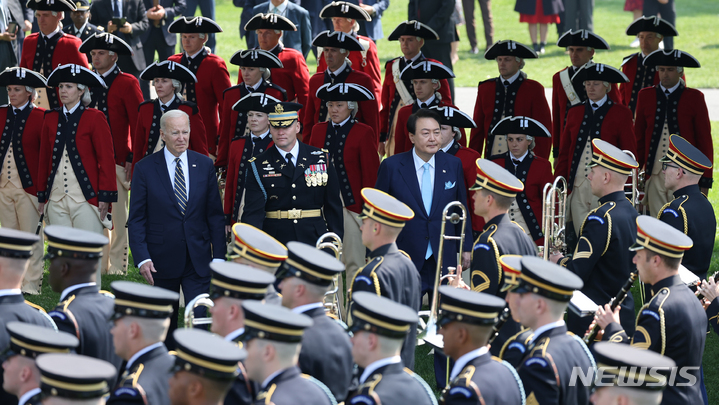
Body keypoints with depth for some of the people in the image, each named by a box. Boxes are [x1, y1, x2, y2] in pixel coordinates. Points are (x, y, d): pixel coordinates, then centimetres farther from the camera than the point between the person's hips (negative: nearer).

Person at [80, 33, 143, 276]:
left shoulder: (127, 83, -5)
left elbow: (138, 124, -6)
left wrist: (133, 159, -10)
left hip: (118, 160, -5)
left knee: (119, 215, 1)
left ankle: (117, 266, 8)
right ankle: (99, 264, 14)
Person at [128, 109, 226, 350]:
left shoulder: (204, 165, 5)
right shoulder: (145, 169, -2)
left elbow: (215, 214, 7)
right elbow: (136, 219, -2)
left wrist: (219, 255, 1)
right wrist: (142, 258, -12)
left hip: (199, 259, 1)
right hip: (162, 260, -1)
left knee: (201, 318, -9)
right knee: (165, 322, 10)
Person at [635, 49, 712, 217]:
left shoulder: (694, 98, 2)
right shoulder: (646, 96, 8)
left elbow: (705, 140, 3)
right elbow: (638, 138, 14)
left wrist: (704, 181, -1)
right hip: (654, 176, 3)